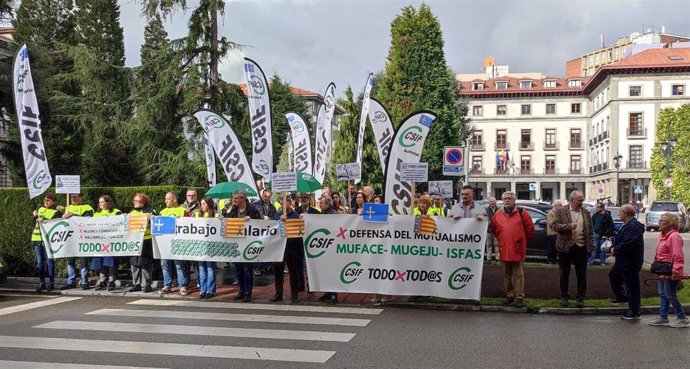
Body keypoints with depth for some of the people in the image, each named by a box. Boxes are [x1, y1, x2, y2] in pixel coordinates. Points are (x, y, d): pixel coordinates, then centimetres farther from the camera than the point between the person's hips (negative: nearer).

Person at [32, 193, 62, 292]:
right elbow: (35, 222, 21)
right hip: (37, 239, 5)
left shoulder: (57, 212, 0)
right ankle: (42, 283, 11)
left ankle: (51, 283, 5)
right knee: (39, 262, 5)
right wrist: (35, 216, 3)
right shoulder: (40, 209, 17)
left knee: (49, 261, -2)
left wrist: (44, 220, -19)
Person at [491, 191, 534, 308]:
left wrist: (523, 242, 8)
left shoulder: (521, 213, -3)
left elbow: (530, 229, 3)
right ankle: (509, 295, 22)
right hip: (504, 250, 4)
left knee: (518, 274, 0)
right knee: (507, 274, 12)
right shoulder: (497, 214, 6)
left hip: (518, 249, -4)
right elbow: (494, 229, 20)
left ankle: (519, 297, 3)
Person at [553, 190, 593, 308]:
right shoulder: (561, 211, -1)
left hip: (581, 247, 2)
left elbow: (590, 230, 12)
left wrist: (590, 245, 4)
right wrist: (569, 226, -19)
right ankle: (564, 297, 18)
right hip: (566, 247, -2)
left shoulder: (586, 213, 9)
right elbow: (554, 225, -8)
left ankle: (580, 297, 15)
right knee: (564, 274, 7)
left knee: (582, 275, 5)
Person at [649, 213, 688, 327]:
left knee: (670, 295, -2)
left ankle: (682, 319, 10)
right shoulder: (663, 235, 13)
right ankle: (663, 318, 23)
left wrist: (675, 271, -29)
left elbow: (678, 257, -24)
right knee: (663, 295, 14)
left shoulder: (674, 237, -19)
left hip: (670, 273, -10)